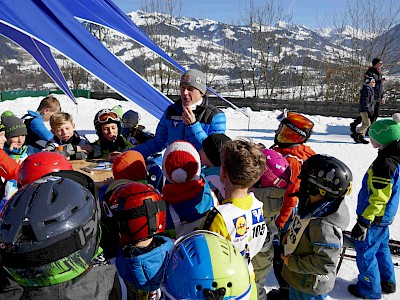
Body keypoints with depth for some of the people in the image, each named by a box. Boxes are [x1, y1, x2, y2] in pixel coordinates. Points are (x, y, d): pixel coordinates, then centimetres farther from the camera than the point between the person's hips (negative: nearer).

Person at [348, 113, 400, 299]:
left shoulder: (384, 164, -29)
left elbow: (377, 199, -28)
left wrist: (363, 223, -22)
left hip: (374, 218, -9)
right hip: (385, 216, 9)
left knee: (365, 251, 7)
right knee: (381, 246, 25)